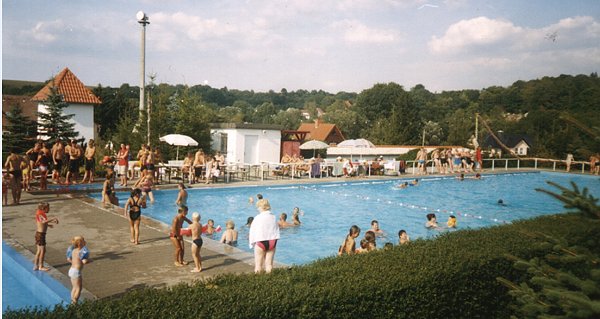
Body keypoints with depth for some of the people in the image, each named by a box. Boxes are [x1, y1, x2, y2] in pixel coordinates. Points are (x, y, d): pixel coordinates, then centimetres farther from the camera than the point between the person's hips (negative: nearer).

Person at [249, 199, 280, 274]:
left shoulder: (258, 218, -9)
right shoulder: (274, 217, 5)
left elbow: (252, 231, -4)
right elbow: (276, 229, 12)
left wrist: (251, 243, 6)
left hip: (261, 242, -5)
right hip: (272, 242, 5)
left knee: (258, 264, 4)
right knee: (269, 264, 10)